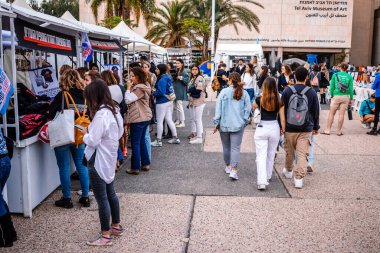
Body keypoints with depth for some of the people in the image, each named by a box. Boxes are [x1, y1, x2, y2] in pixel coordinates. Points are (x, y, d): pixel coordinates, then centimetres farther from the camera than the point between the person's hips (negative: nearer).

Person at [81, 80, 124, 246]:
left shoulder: (100, 115, -24)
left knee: (101, 198, 0)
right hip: (108, 159, 10)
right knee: (110, 193, 20)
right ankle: (116, 226, 33)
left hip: (98, 162, -10)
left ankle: (105, 236, 10)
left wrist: (85, 133, -4)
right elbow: (119, 133, 16)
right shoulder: (113, 111, 5)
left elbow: (93, 141, -26)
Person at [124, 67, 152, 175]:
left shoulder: (139, 89, -18)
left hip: (138, 119, -10)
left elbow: (128, 100, -18)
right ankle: (145, 164, 21)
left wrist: (128, 88, -10)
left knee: (135, 143, -3)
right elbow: (132, 100, 15)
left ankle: (135, 168, 3)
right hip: (145, 117, 10)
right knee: (142, 141, 16)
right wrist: (131, 88, 6)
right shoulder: (143, 87, 14)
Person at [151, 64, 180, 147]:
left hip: (162, 102, -9)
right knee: (169, 120, 16)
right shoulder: (167, 77, 9)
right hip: (169, 101, 9)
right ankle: (175, 138, 21)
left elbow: (161, 92, -24)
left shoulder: (162, 80, -18)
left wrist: (153, 93, -8)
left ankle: (158, 141, 8)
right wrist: (155, 91, 11)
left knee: (159, 121, 0)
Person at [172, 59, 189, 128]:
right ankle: (177, 120, 21)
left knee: (179, 107, -9)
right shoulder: (176, 71, 14)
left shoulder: (184, 71, -8)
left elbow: (187, 80, -15)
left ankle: (182, 122, -3)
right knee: (175, 107, 11)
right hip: (175, 90, 8)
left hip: (180, 91, -8)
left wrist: (181, 78, -27)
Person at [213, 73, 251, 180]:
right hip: (238, 125, 0)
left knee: (226, 147, 16)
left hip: (224, 124, 0)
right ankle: (234, 170, -9)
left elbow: (218, 108, -4)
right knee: (235, 148, 1)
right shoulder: (244, 93, -2)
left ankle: (228, 166, 32)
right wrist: (244, 121, 11)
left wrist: (216, 123, 2)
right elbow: (248, 109, 0)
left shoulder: (224, 92, -5)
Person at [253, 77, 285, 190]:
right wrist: (283, 130, 11)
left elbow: (253, 108, 12)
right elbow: (282, 118, -1)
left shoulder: (259, 99, -9)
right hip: (274, 128, 3)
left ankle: (262, 181, -12)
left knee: (261, 156, -1)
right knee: (271, 155, 20)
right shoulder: (279, 101, -4)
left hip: (261, 128, -2)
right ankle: (268, 177, 36)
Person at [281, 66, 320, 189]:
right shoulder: (312, 93, -3)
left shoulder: (287, 91, -4)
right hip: (306, 129, -1)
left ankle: (288, 171, 38)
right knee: (302, 154, 1)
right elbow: (316, 112, 5)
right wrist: (316, 127, 17)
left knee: (289, 152, 18)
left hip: (289, 128, 1)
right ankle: (299, 178, -5)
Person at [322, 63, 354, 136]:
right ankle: (339, 131, 9)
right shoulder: (349, 77, 1)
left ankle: (328, 130, 7)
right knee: (341, 114, 3)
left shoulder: (335, 75, 0)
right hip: (345, 97, 1)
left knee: (331, 113, 6)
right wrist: (351, 99, 7)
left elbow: (332, 87, 0)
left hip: (336, 96, -1)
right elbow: (351, 89, 0)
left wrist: (332, 96, 10)